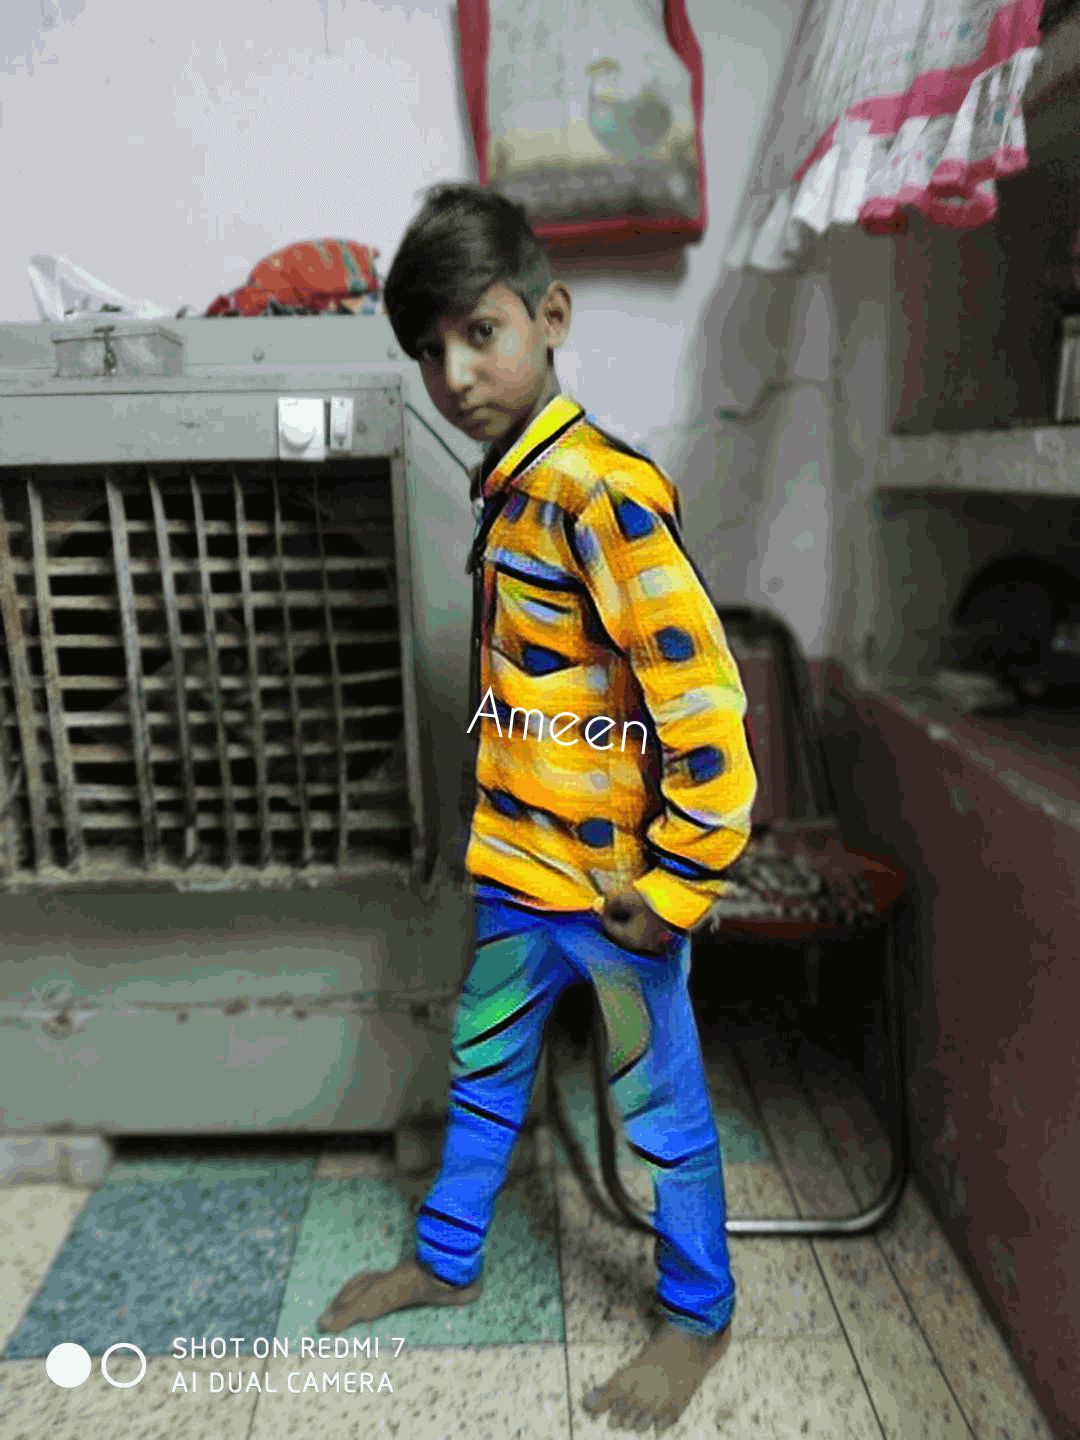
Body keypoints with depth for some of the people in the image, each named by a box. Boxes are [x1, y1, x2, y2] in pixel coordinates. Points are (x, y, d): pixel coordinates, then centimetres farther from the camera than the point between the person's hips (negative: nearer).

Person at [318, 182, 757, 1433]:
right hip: (517, 865, 9)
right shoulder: (508, 489, 7)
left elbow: (705, 704, -24)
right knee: (483, 1069, 24)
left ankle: (698, 1316, 38)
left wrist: (675, 883, -18)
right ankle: (445, 1260, 48)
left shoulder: (603, 491, -21)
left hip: (617, 890, -8)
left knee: (661, 1109, 13)